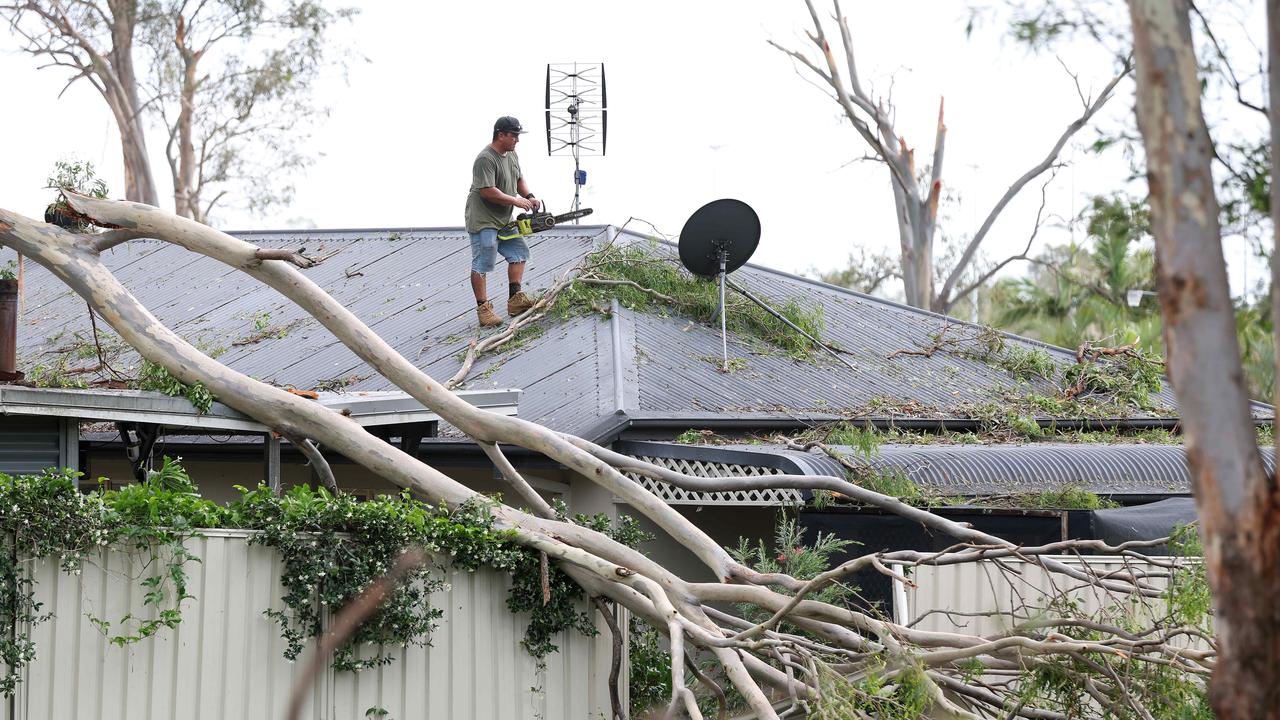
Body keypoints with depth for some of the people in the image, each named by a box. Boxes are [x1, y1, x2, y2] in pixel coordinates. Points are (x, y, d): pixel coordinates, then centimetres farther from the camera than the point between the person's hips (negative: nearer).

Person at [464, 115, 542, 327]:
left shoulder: (511, 154, 8)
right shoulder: (485, 159, -22)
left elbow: (519, 180, 20)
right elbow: (488, 192, -27)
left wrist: (529, 197, 1)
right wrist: (516, 201, -20)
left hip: (503, 220, 10)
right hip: (483, 220, -10)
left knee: (519, 252, 10)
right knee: (482, 264, -6)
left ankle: (515, 299, 13)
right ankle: (483, 309, -3)